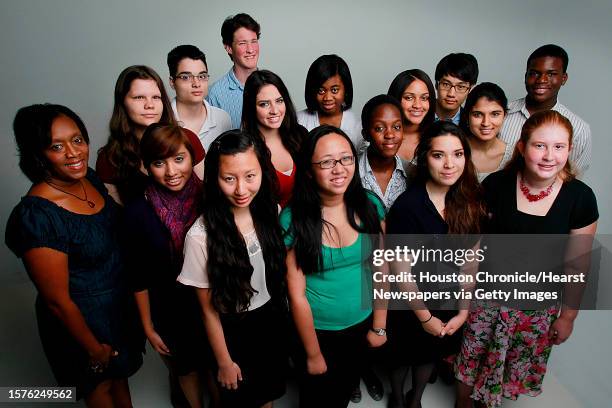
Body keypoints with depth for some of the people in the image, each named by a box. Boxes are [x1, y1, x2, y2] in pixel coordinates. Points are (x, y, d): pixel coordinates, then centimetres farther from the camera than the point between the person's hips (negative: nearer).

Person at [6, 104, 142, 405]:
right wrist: (94, 348, -11)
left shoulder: (88, 177, -11)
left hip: (118, 299, 6)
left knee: (119, 373, 31)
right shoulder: (37, 216, -32)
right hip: (82, 317, -6)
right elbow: (58, 301, -24)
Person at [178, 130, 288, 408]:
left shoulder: (272, 212, -13)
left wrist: (284, 314, 9)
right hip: (233, 330, -3)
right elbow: (209, 309, -14)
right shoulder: (201, 236, -26)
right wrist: (224, 362, -5)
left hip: (274, 320, 4)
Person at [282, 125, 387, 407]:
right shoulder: (293, 219, -22)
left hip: (362, 326, 3)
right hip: (317, 331, -3)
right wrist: (313, 354, -9)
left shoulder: (370, 206, -11)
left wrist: (379, 327, 0)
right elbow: (297, 295, -16)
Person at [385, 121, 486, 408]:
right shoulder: (407, 206, -27)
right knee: (402, 354, 21)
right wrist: (425, 317, -12)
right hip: (410, 306, -4)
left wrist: (463, 311, -5)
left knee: (432, 353, 26)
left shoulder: (471, 202, -11)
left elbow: (469, 261, -5)